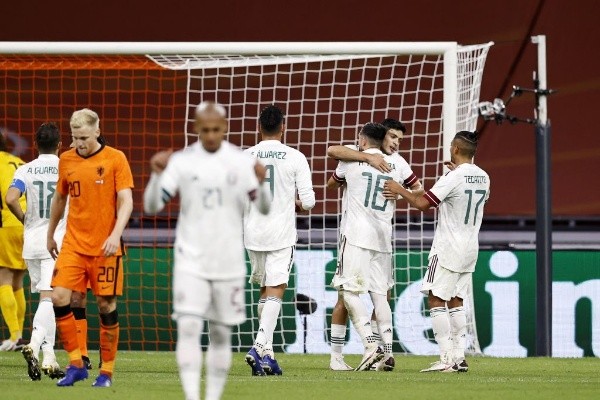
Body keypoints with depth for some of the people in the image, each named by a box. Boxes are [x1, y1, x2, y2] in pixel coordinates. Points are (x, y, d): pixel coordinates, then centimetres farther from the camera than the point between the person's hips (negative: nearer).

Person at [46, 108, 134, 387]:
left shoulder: (115, 159, -4)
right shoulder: (66, 160, 7)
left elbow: (126, 201, -9)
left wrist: (115, 234, -22)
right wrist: (50, 235, 26)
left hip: (105, 247, -3)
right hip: (73, 244, 3)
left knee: (107, 305, -1)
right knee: (59, 298, -11)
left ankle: (106, 371, 12)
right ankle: (76, 364, -1)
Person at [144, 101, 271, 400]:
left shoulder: (241, 162, -1)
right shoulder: (181, 161, -2)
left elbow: (264, 208, -3)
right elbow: (151, 207, -5)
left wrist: (260, 183, -23)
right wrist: (157, 174, -21)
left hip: (229, 262, 1)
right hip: (191, 260, -1)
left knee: (221, 334, 8)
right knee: (189, 327, -16)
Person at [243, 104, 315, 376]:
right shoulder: (295, 158, -5)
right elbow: (308, 201, -6)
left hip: (253, 232, 3)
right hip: (281, 234, -3)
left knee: (265, 290, 16)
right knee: (275, 291, -4)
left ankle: (266, 353, 14)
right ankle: (261, 345, -23)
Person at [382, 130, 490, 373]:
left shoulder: (453, 178, -16)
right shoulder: (483, 177, 7)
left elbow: (423, 203, -17)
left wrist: (399, 190, -2)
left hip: (448, 249, -8)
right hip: (470, 249, 8)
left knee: (436, 300, -6)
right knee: (455, 301, 13)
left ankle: (447, 358, -13)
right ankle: (460, 357, 9)